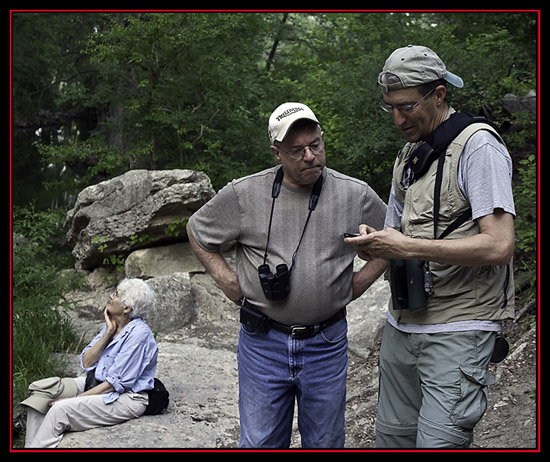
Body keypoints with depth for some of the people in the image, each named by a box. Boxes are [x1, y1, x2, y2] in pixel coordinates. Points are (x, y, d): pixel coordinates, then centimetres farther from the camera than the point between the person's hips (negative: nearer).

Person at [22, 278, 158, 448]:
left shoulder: (138, 333, -20)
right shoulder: (113, 324, 5)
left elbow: (116, 383, -20)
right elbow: (86, 363, 0)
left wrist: (77, 398, -18)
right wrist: (109, 332, -9)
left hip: (126, 397, -9)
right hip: (97, 382, 9)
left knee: (60, 410, -25)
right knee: (41, 388, -5)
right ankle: (31, 445, -7)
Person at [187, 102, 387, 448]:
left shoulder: (356, 195, -3)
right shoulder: (244, 194, -6)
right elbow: (197, 232, 10)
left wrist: (361, 282, 3)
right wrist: (227, 280, 1)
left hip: (326, 344, 1)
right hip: (263, 342, -1)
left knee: (325, 442, 14)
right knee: (260, 442, 8)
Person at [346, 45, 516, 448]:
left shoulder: (478, 146, -11)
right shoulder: (407, 156, 15)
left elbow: (499, 245, -21)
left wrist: (408, 247, -22)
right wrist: (373, 243, -4)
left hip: (458, 329, -8)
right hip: (402, 324, 8)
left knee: (437, 442, -11)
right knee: (392, 436, 14)